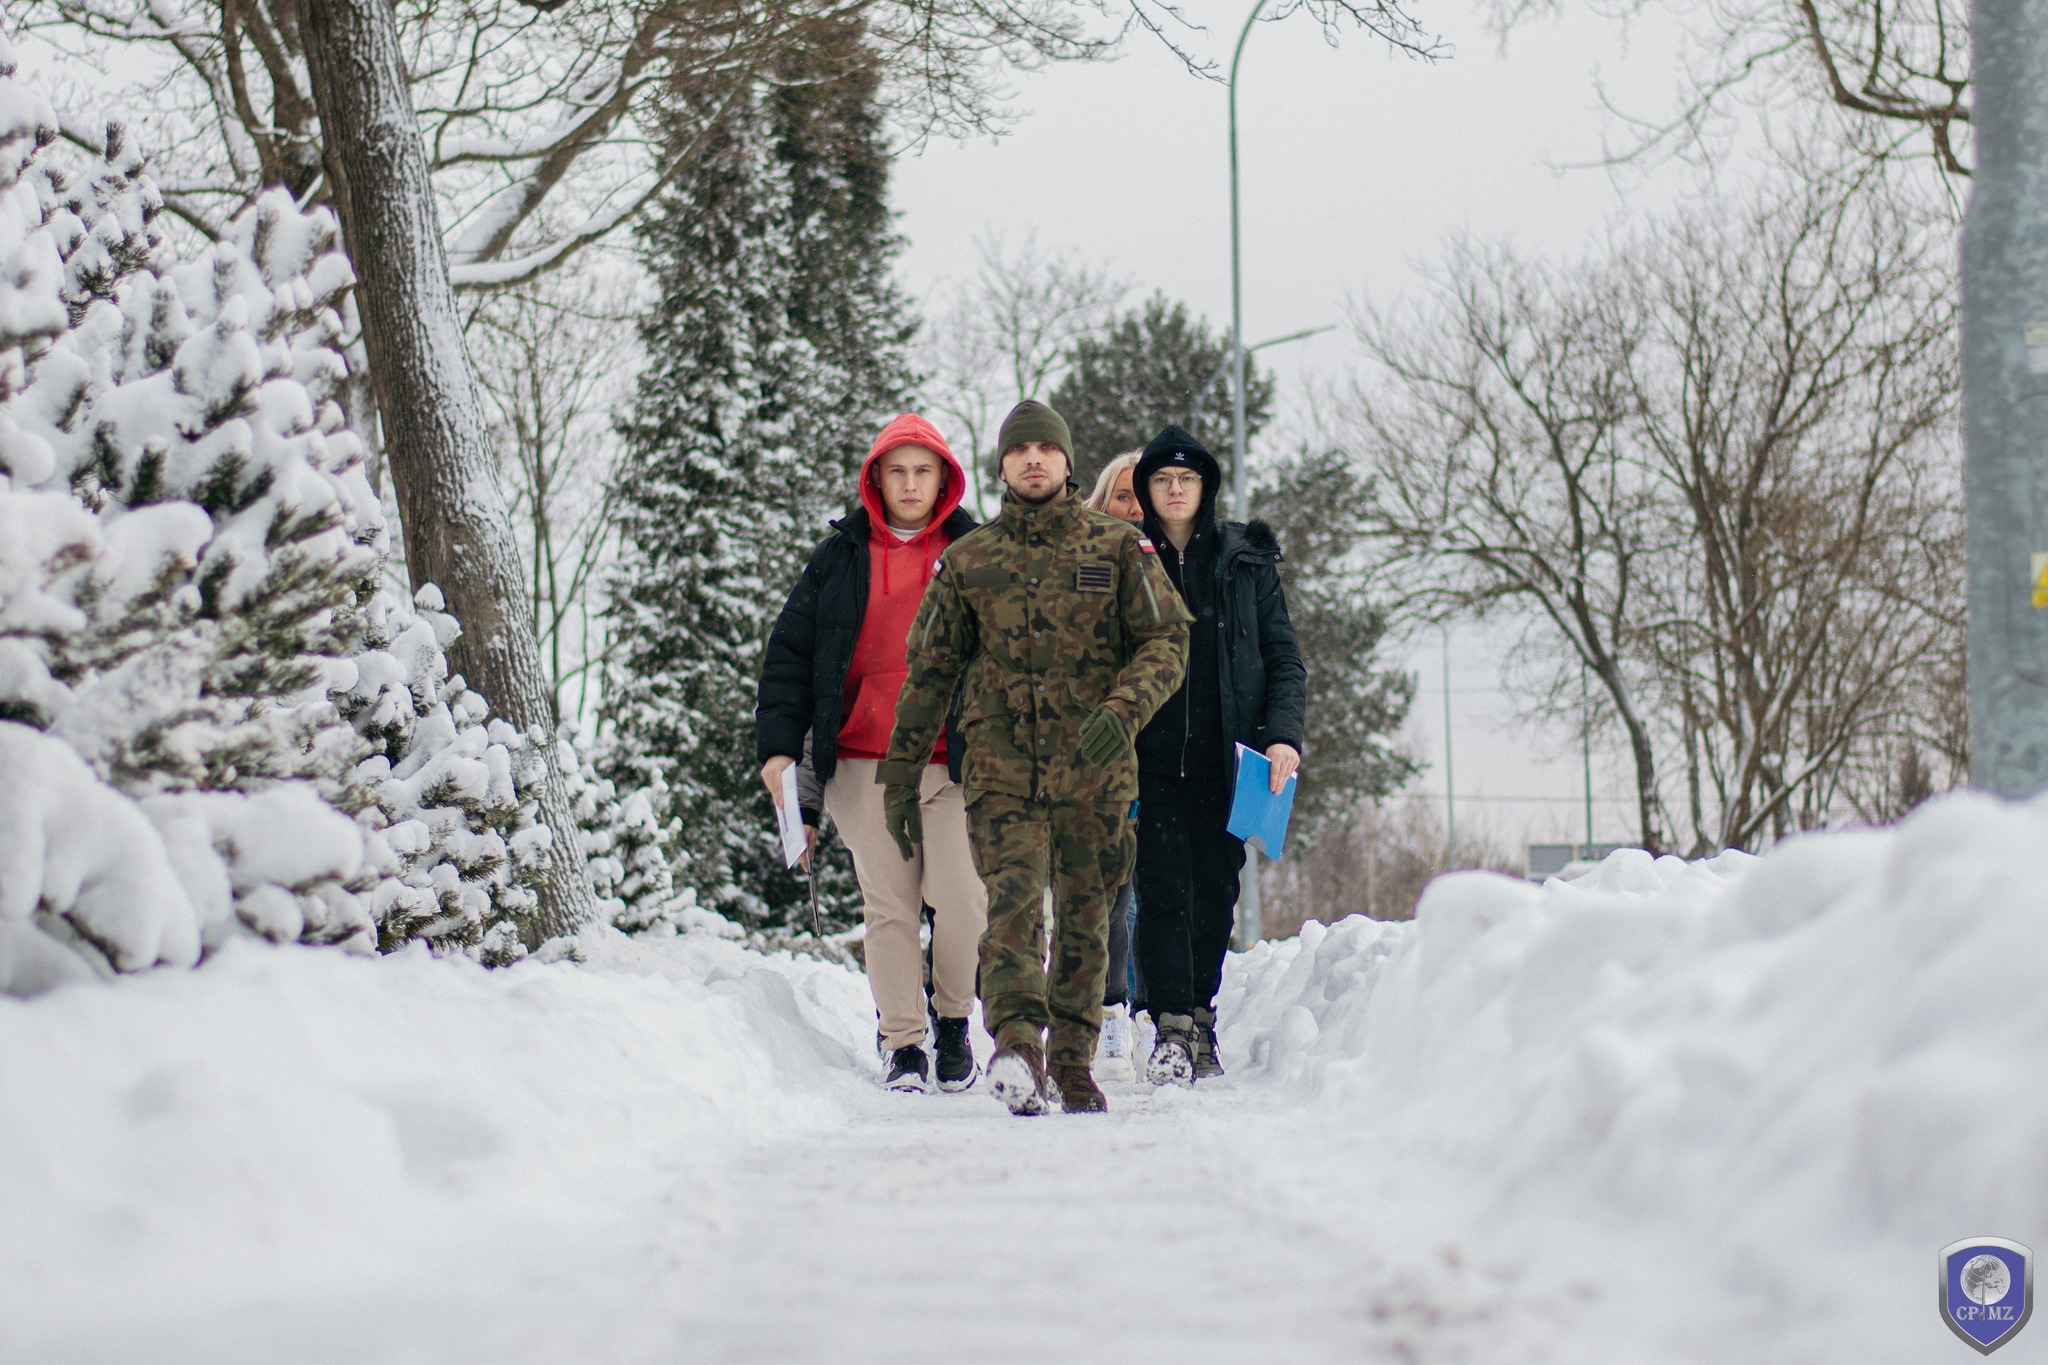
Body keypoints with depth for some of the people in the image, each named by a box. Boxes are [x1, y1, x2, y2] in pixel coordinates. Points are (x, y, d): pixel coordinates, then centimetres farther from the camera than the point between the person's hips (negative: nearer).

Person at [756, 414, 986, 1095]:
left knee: (960, 898, -10)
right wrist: (778, 743, 1)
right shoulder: (841, 558, 10)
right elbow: (790, 651, 10)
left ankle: (953, 1019, 13)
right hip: (864, 763, 1)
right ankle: (903, 1043, 8)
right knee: (888, 906, 0)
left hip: (953, 762, -1)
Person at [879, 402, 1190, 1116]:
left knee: (1085, 915, 5)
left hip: (1093, 765, 1)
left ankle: (1072, 1062, 14)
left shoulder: (1119, 547, 6)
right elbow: (929, 670, 14)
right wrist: (900, 773, 11)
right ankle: (1017, 1045, -32)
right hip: (1000, 760, 0)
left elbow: (1167, 640, 1)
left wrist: (1123, 708, -18)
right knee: (1014, 897, -18)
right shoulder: (966, 560, 10)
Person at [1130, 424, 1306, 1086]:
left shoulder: (1246, 561, 8)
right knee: (1164, 890, -11)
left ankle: (1201, 1021, 17)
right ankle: (1172, 1032, -15)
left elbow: (1284, 657, 7)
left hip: (1224, 759, 1)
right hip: (1150, 759, -1)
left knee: (1215, 893, 5)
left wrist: (1284, 734, -8)